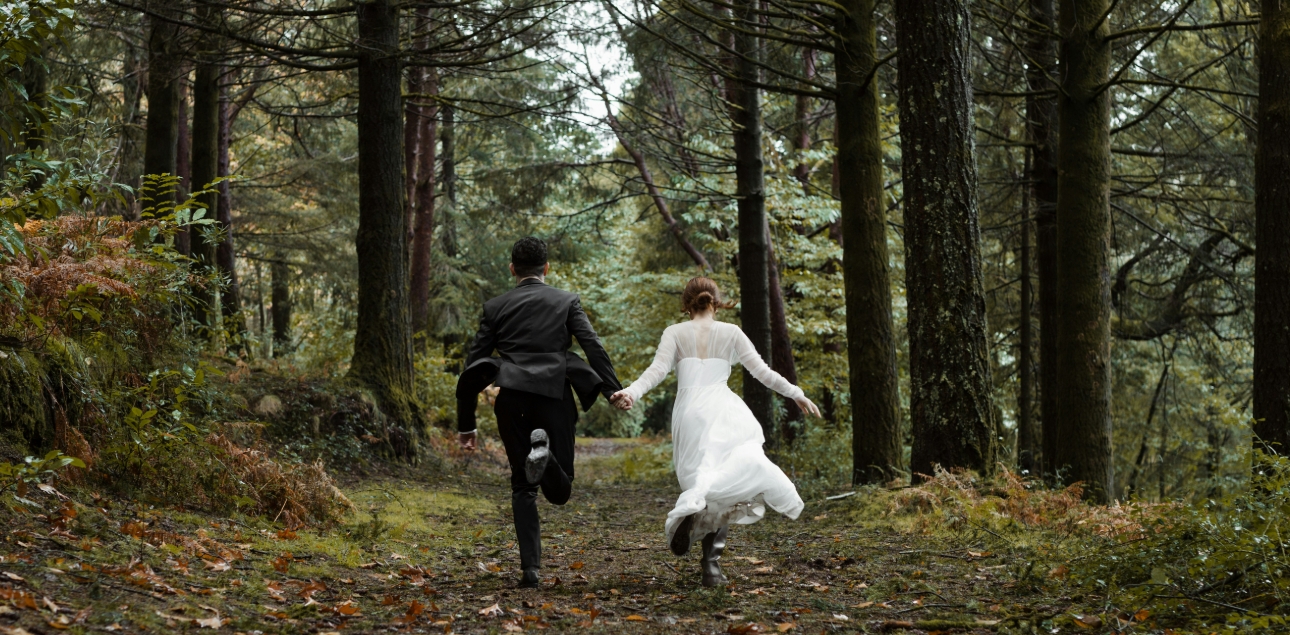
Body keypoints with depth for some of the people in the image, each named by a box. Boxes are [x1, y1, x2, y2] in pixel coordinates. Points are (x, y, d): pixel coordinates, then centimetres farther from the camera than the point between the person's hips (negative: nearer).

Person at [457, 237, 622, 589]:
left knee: (523, 488, 12)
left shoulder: (495, 307, 11)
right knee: (560, 491, 5)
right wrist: (614, 391, -11)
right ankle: (545, 450, -29)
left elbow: (474, 365, 9)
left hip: (512, 402, 1)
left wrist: (466, 424, 12)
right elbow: (594, 348, -6)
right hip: (554, 398, -1)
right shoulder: (567, 302, 9)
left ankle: (530, 569, -1)